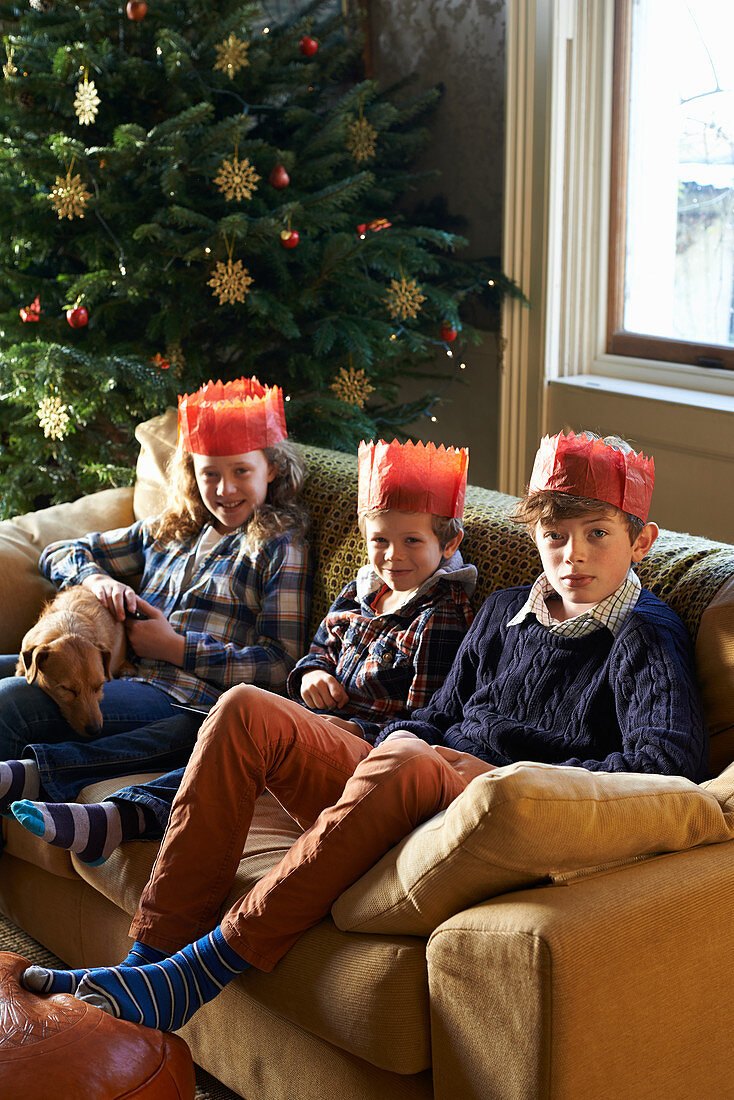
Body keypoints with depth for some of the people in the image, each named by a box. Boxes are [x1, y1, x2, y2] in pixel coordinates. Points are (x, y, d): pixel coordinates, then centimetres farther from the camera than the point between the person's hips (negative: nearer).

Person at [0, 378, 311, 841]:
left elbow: (280, 667, -4)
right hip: (126, 680, 6)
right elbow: (59, 553, 29)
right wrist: (97, 579, 4)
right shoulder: (168, 532, 24)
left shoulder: (282, 546, 7)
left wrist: (176, 647, -7)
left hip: (188, 703, -6)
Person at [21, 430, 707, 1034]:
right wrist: (406, 734, 0)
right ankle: (153, 951, -17)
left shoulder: (646, 639, -2)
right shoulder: (505, 612, 19)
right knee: (242, 713, -10)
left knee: (401, 768, -39)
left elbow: (670, 762, -18)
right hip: (410, 797, 7)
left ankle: (199, 971, -33)